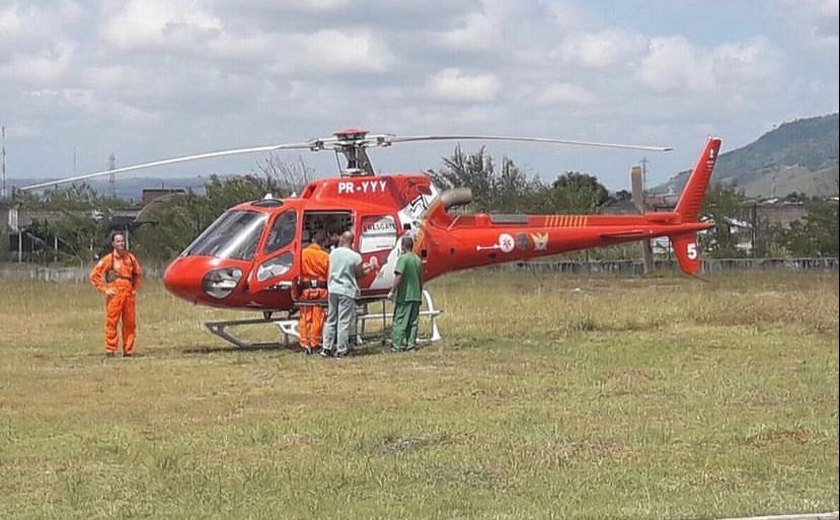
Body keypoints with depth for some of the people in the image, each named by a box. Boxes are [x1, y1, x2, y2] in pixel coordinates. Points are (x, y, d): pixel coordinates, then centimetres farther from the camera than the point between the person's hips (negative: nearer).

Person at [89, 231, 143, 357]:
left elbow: (138, 274, 26)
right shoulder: (108, 259, -1)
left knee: (130, 323, 4)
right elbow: (94, 275, -1)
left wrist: (135, 289, 15)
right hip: (114, 295, -4)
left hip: (129, 294, 4)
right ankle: (110, 350, -4)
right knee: (111, 323, -7)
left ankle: (128, 350, 10)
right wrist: (104, 290, -6)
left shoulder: (130, 257, 11)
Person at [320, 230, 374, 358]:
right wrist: (368, 269, 15)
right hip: (347, 291, -4)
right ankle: (341, 350, 3)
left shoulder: (333, 253, 1)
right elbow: (359, 275, -5)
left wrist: (362, 267, 20)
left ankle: (327, 348, 14)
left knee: (331, 320, 13)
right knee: (344, 321, 1)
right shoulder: (355, 257, -13)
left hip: (333, 290, 4)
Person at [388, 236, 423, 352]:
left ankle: (396, 345, -7)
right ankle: (411, 344, 8)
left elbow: (399, 276, -19)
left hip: (404, 296, -6)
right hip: (416, 295, 6)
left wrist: (392, 291, -15)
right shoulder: (418, 260, 11)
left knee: (399, 321, -4)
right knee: (413, 321, 10)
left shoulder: (403, 258, -11)